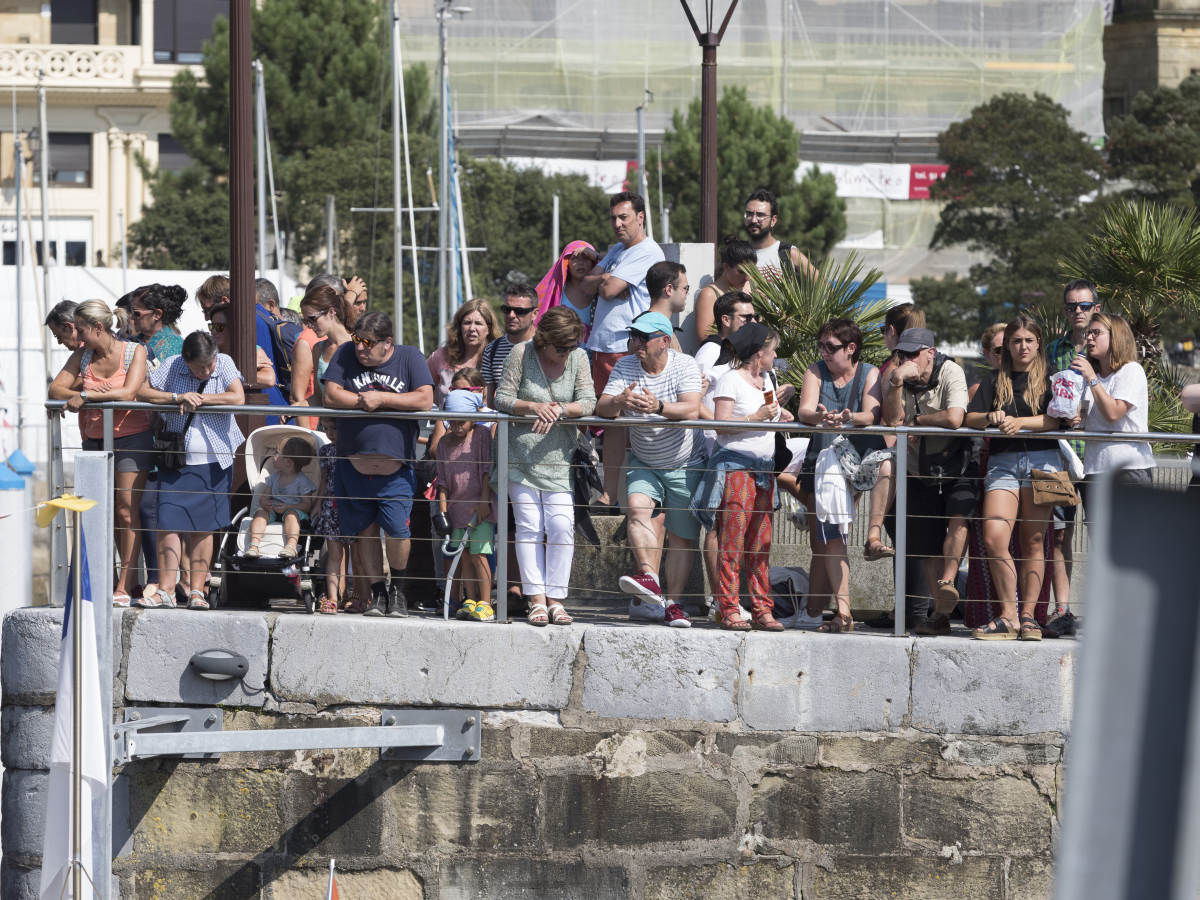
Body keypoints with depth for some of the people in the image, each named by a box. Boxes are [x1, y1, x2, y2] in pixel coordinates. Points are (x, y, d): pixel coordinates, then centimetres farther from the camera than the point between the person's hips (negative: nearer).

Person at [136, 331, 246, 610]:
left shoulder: (224, 364, -1)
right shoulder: (172, 367, -1)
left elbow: (238, 398, -13)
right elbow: (142, 391, -4)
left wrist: (199, 398, -15)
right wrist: (177, 398, -16)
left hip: (213, 461, 0)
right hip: (176, 459, 0)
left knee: (203, 526, 1)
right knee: (170, 523, -8)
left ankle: (197, 590, 7)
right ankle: (165, 590, -5)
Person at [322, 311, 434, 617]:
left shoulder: (409, 357, 1)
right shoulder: (346, 354, 5)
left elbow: (425, 400, -10)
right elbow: (331, 396, -3)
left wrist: (380, 398, -12)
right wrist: (366, 400, -10)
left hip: (396, 470, -2)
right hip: (353, 464, 2)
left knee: (398, 530, -13)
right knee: (365, 531, 8)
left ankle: (397, 588, 10)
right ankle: (377, 593, 21)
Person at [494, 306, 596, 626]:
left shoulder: (578, 358, 3)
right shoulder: (522, 354, -4)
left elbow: (588, 402, -4)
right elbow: (502, 398, -4)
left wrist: (559, 410, -21)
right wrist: (534, 407, -20)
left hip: (558, 456, 2)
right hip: (521, 454, -2)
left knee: (561, 526, -8)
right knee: (529, 526, -5)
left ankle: (556, 599, -2)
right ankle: (537, 600, -3)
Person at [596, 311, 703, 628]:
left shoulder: (685, 366, -12)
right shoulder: (625, 367, -4)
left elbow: (691, 409, -28)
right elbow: (602, 408, -16)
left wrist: (659, 407, -47)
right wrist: (620, 402, -40)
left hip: (684, 464, -2)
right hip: (643, 464, 2)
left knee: (682, 537, -1)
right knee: (637, 507, -27)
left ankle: (672, 603, 6)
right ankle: (649, 578, -33)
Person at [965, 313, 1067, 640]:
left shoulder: (1049, 380, 10)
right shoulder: (995, 380, 17)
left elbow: (1057, 420, -3)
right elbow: (969, 418, 8)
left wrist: (1020, 422, -16)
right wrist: (992, 417, -12)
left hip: (1041, 460, -2)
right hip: (1003, 463, 2)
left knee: (1033, 542, -3)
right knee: (993, 538, -14)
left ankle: (1028, 615, 0)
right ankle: (1008, 616, -10)